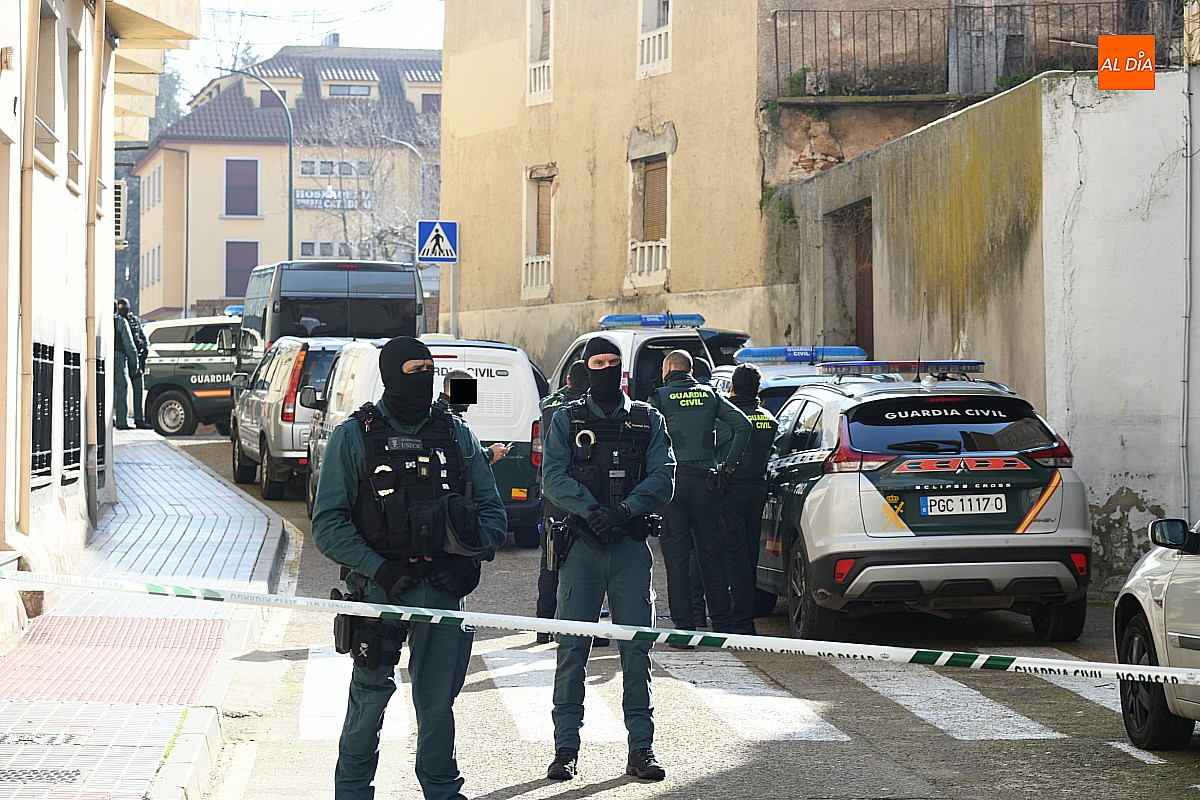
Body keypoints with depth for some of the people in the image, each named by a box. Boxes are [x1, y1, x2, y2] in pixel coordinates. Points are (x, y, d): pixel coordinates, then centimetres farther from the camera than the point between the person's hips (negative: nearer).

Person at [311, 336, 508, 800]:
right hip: (378, 588, -3)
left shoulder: (456, 435, 12)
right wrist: (377, 568, -15)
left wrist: (476, 545, -6)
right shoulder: (354, 436, 1)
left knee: (438, 701, 8)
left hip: (442, 588, 3)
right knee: (370, 696, 1)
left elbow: (492, 510, 15)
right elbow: (328, 525, -3)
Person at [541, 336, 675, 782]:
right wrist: (591, 510, -19)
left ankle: (641, 748, 5)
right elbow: (553, 477, -3)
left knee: (636, 647, 0)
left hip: (632, 544, 1)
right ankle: (566, 749, 1)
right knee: (572, 647, -3)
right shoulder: (567, 420, 9)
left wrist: (625, 509, -16)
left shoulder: (647, 420, 12)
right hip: (581, 544, -1)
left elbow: (663, 477, 1)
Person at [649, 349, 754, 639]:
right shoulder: (710, 395, 9)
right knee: (711, 552, 13)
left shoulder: (660, 397, -1)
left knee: (676, 556, 0)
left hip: (671, 481, -3)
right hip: (704, 481, 3)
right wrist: (730, 463, 7)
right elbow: (743, 425, 3)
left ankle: (684, 627, -3)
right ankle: (722, 621, 17)